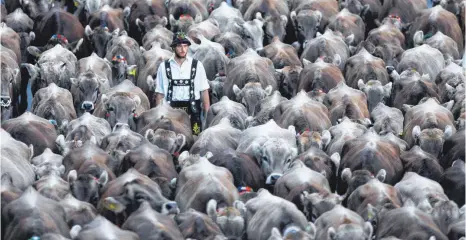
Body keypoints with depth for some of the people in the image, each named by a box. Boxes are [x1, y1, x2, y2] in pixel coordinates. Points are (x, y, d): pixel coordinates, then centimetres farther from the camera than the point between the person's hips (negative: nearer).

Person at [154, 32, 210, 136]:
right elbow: (159, 94, 9)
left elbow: (204, 91, 7)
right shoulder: (164, 67, 7)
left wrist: (208, 114, 0)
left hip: (192, 111, 0)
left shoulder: (197, 65, 7)